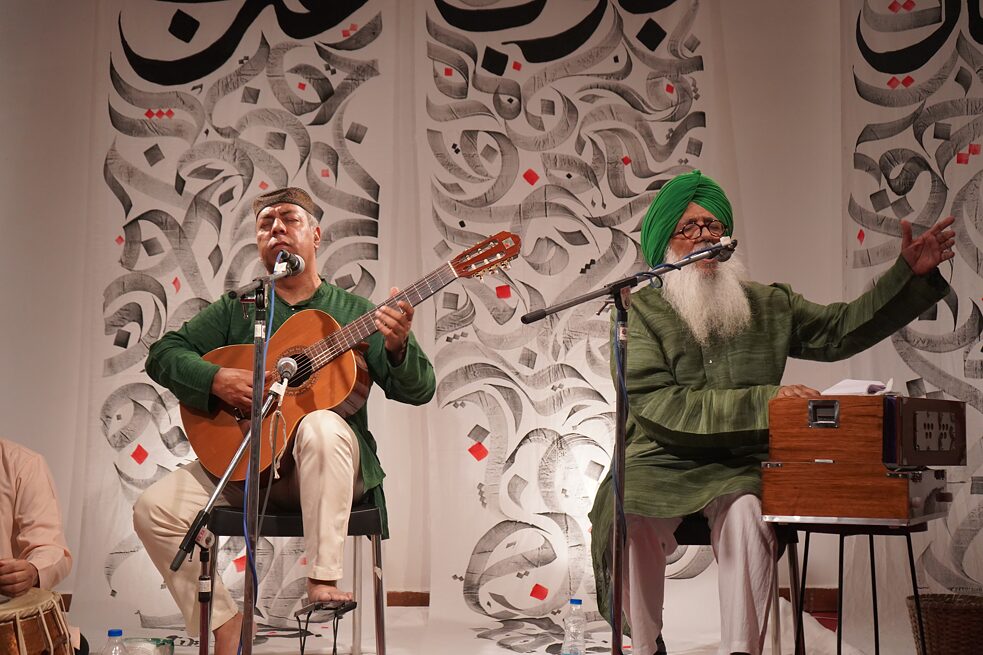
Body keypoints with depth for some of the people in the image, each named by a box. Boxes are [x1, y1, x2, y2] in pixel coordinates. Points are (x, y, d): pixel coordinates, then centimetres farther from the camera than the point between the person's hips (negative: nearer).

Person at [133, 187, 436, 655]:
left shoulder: (353, 313, 7)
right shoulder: (236, 309, 13)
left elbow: (418, 391, 0)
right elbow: (162, 354, 5)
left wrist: (397, 348, -23)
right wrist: (217, 379, -14)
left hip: (328, 463, -3)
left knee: (321, 426, -37)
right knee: (154, 509, -16)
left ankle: (323, 580, -32)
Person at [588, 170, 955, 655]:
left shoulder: (768, 306, 15)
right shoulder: (641, 313, -1)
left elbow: (842, 328, 14)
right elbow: (660, 404, -12)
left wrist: (910, 273, 4)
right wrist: (761, 400, -17)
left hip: (738, 467, 2)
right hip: (661, 463, -2)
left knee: (746, 513, -33)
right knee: (628, 517, -33)